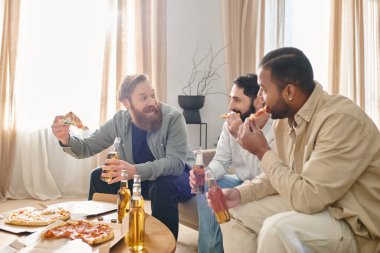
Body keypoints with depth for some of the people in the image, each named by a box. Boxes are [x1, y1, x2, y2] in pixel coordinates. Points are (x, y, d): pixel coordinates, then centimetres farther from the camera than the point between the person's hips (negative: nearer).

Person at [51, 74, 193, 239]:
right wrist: (67, 140, -27)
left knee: (164, 185, -37)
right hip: (138, 178, 5)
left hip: (172, 178, -4)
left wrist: (135, 170, -49)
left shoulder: (173, 118, -25)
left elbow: (176, 161, -35)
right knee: (98, 177, -9)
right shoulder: (119, 121, -10)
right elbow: (87, 148, -4)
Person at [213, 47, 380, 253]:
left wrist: (263, 152, -21)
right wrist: (240, 193, -7)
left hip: (356, 224, -7)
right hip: (313, 204, 8)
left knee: (277, 230, -32)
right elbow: (280, 176, 9)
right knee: (235, 215, 2)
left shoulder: (341, 119, -27)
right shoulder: (284, 119, -1)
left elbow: (307, 198, -30)